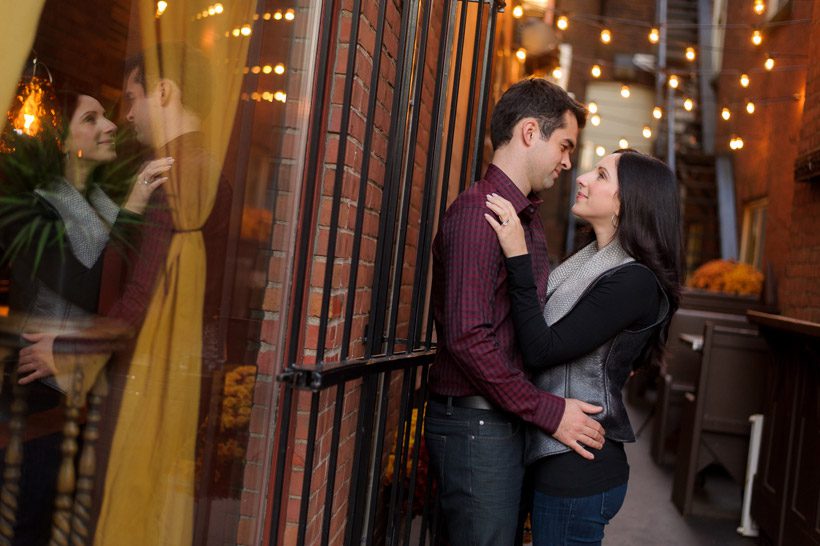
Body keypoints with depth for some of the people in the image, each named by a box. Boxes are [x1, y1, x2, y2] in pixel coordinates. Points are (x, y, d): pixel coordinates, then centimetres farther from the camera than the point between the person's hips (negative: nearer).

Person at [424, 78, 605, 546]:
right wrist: (548, 412, -18)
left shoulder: (527, 214, 14)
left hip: (508, 419, 9)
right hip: (476, 423, -9)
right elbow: (467, 337, -23)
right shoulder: (478, 212, -16)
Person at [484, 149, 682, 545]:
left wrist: (518, 258, -24)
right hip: (560, 457, 9)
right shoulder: (593, 260, 9)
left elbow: (540, 351, -22)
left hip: (578, 468, -9)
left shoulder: (633, 281, -19)